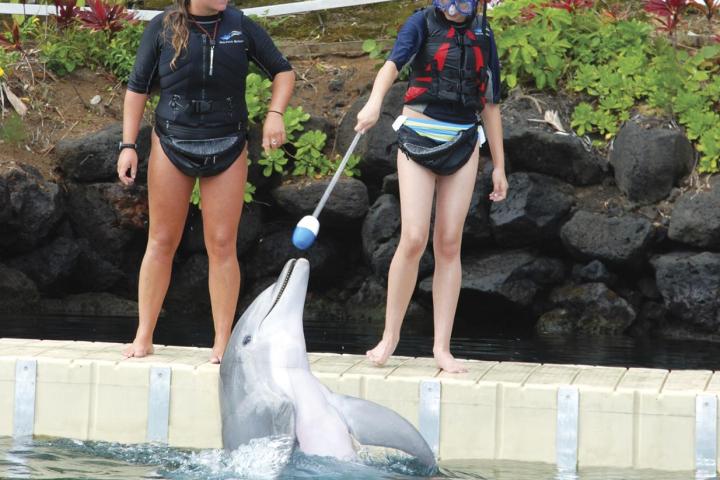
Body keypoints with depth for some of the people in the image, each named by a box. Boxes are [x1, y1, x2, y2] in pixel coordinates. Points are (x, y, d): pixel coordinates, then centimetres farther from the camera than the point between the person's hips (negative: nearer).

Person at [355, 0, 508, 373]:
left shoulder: (482, 36, 7)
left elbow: (490, 104, 13)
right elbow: (394, 62, -23)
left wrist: (499, 165, 13)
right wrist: (375, 101, -44)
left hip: (462, 145, 3)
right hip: (418, 141, -3)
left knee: (449, 245, 1)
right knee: (413, 239, -12)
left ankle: (442, 347, 4)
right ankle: (390, 335, 3)